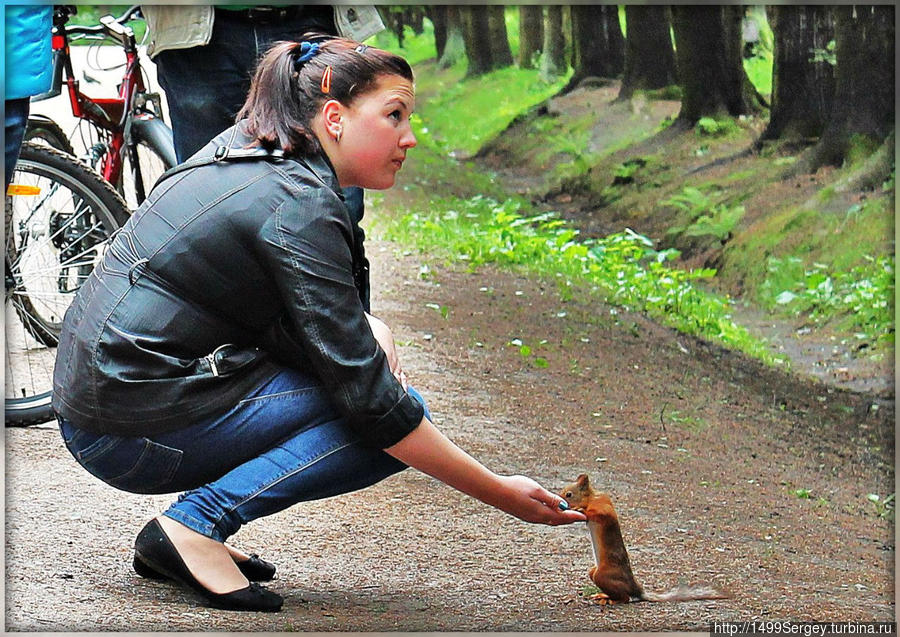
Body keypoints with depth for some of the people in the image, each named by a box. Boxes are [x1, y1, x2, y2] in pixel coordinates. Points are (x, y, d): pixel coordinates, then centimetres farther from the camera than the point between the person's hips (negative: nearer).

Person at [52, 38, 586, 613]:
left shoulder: (244, 152, 10)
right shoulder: (301, 208, -17)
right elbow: (369, 398, -19)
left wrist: (365, 325, 3)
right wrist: (501, 494, -15)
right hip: (134, 432, -9)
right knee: (394, 420, -8)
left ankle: (197, 525, 7)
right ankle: (198, 521, -13)